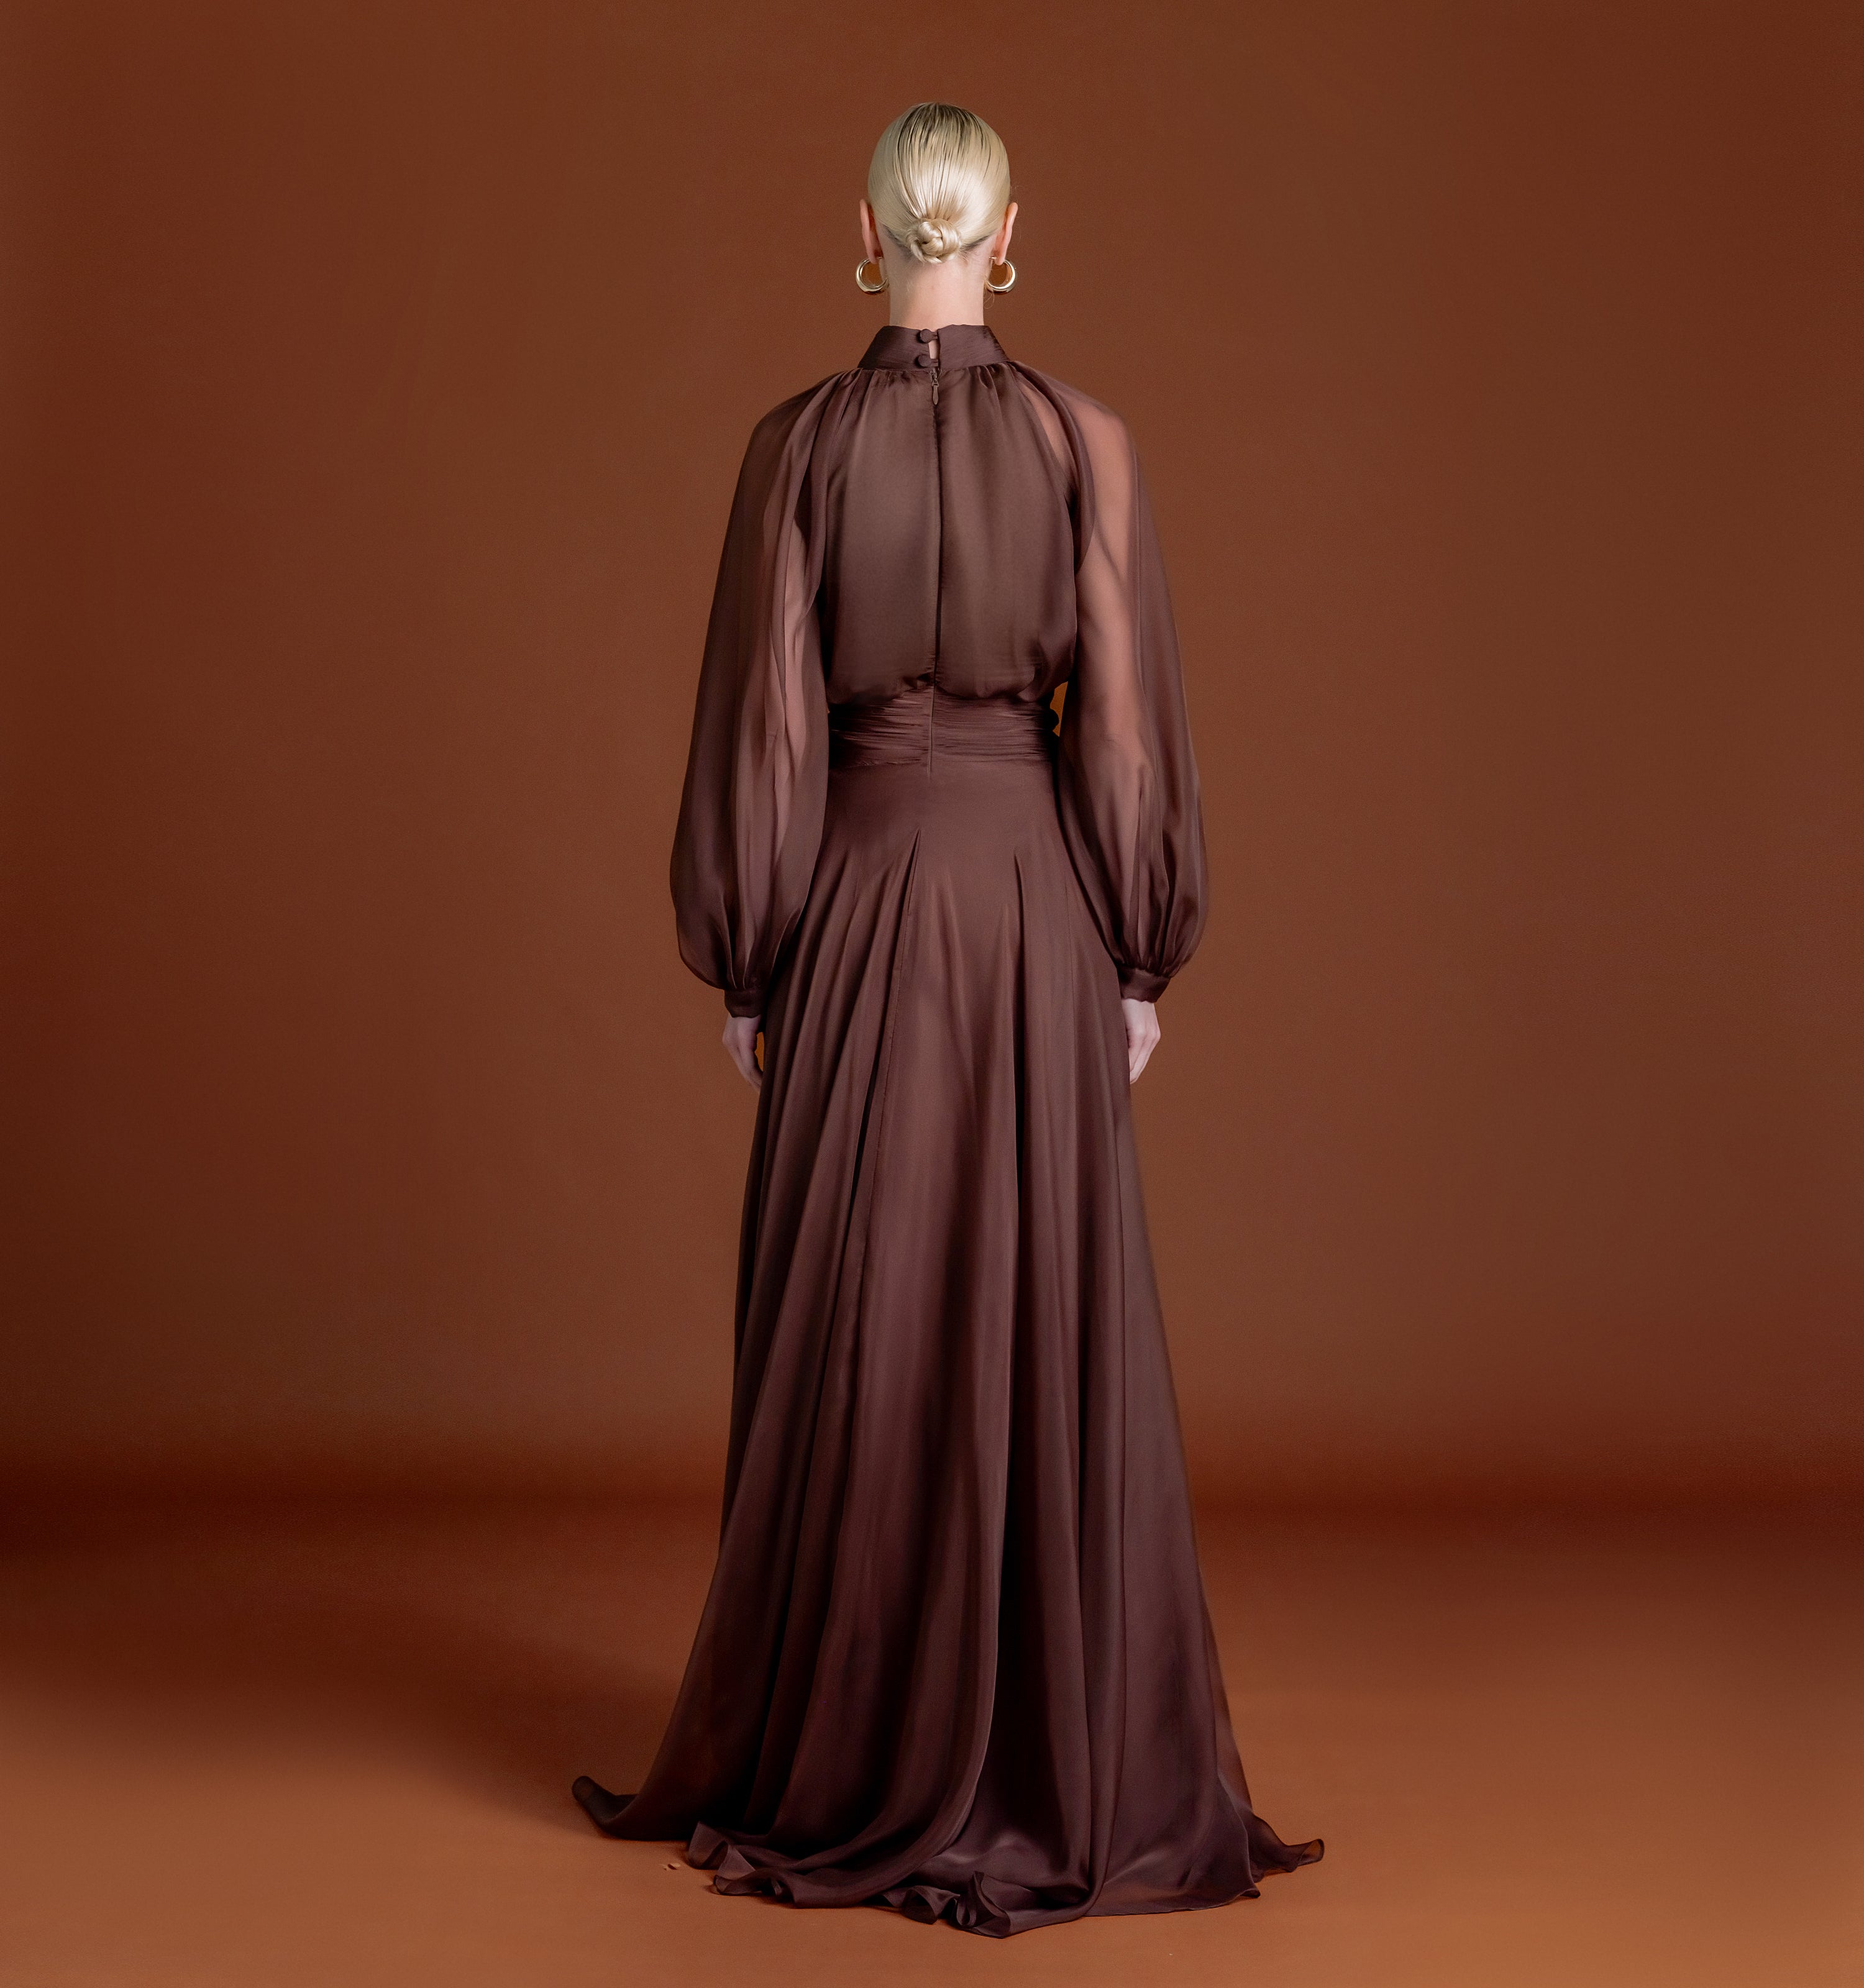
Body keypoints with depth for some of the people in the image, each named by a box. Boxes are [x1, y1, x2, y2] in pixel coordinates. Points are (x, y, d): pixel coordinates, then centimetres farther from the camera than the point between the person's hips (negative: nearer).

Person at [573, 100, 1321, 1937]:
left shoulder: (796, 445, -4)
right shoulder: (1083, 440, -3)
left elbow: (759, 717, -4)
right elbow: (1127, 719, -3)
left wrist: (740, 965, 4)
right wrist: (1141, 961, 5)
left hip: (855, 896, 0)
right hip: (1033, 896, 0)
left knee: (851, 1331, 8)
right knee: (1046, 1324, 6)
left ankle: (842, 1760, 16)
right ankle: (1062, 1762, 11)